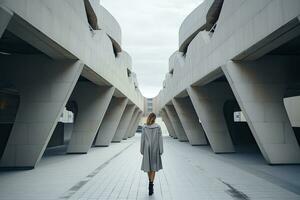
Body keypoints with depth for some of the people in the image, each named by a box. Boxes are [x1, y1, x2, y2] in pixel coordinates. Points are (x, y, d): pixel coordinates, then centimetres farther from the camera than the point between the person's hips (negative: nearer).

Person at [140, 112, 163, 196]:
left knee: (148, 165, 16)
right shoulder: (158, 127, -7)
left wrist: (142, 150, 6)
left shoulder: (144, 127, -5)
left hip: (147, 149, 1)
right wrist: (161, 150, 1)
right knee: (154, 166, 5)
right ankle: (151, 185, -8)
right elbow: (160, 139, -6)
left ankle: (150, 183, 29)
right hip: (155, 149, -1)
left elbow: (142, 139, -3)